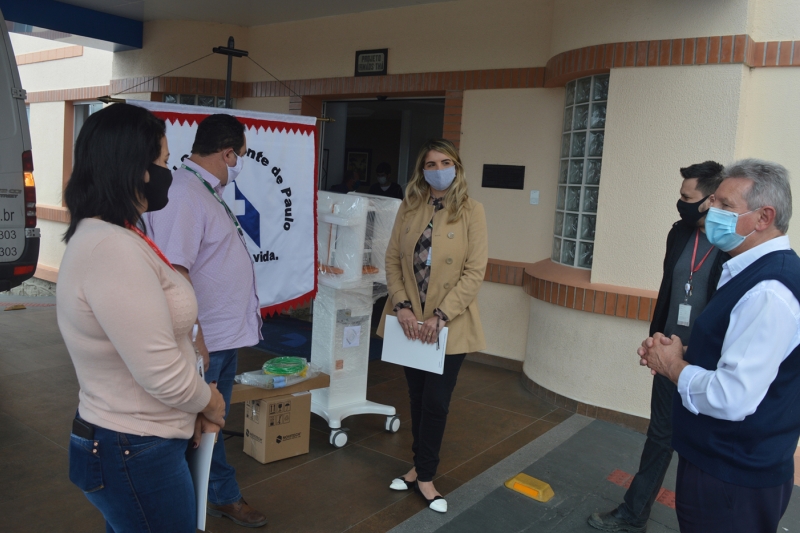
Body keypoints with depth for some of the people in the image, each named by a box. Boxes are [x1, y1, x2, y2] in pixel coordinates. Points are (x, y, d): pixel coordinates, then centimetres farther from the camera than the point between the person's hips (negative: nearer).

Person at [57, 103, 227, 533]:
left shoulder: (104, 238, 7)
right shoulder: (112, 248, -26)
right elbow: (162, 373, -27)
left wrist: (194, 406, 4)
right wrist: (208, 401, -8)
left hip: (127, 444, 10)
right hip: (135, 454, -9)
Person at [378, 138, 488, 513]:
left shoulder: (471, 212, -7)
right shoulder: (408, 208, 3)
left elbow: (475, 272, -12)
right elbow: (392, 260, 2)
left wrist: (440, 316, -18)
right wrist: (401, 306, -11)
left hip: (449, 326, -3)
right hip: (410, 322, 3)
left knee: (435, 402, 3)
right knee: (417, 398, 15)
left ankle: (425, 476, 21)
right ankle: (420, 466, 32)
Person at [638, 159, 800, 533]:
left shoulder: (768, 293, -26)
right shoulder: (754, 271, 7)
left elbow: (732, 398, -32)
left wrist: (673, 365, -16)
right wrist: (675, 351, 0)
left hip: (732, 482, -9)